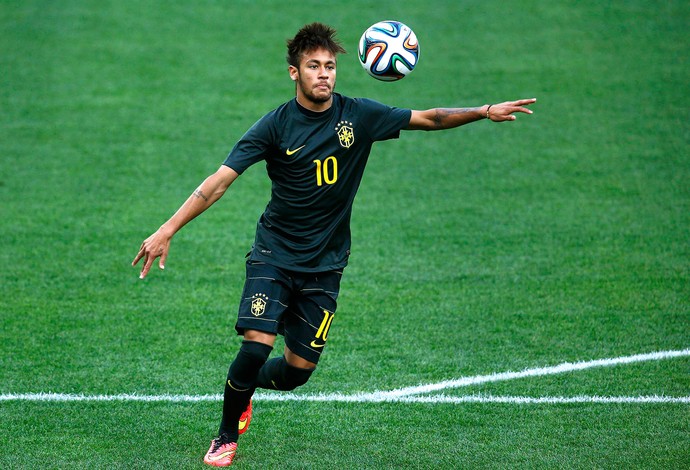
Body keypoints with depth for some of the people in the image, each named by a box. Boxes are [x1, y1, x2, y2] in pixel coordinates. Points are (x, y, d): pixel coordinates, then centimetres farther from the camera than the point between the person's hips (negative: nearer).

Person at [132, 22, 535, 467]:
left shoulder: (358, 115, -4)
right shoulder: (276, 125, -11)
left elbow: (428, 118, 5)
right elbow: (220, 181, -14)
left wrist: (485, 111, -6)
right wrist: (168, 230, -21)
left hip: (324, 264, 3)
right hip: (274, 254, -2)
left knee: (298, 370, 1)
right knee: (257, 346, -19)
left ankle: (244, 387, 36)